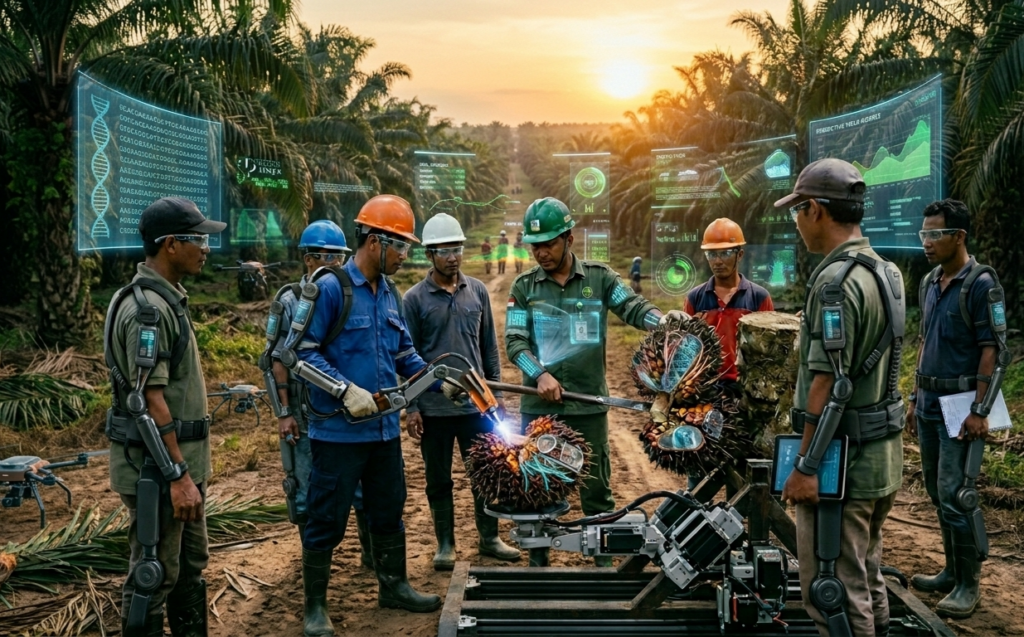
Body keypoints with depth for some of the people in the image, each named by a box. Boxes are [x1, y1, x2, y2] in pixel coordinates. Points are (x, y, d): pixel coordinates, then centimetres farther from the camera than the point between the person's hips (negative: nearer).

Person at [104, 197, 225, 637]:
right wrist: (178, 476, -23)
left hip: (183, 459, 10)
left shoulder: (168, 298, 11)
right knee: (154, 575, 0)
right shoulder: (147, 308, -19)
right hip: (158, 466, -10)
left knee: (190, 565, 19)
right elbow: (147, 402, -23)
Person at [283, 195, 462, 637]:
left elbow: (404, 354, 17)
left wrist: (438, 381, 2)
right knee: (326, 520, 3)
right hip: (338, 431, -7)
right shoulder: (330, 289, -13)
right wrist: (346, 391, -23)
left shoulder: (388, 294, 9)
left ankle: (394, 586, 37)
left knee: (389, 512, 19)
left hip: (384, 429, 7)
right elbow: (297, 354, -16)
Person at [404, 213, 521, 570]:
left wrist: (496, 390, 7)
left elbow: (489, 345, 10)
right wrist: (411, 407, -5)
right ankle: (445, 544, 22)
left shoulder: (477, 291, 5)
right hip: (434, 407, -2)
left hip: (477, 403, 2)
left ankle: (489, 538, 24)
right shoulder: (415, 298, -4)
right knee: (439, 480, 9)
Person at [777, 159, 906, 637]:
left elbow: (828, 384, -23)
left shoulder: (836, 281, -19)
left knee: (832, 592, -1)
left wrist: (805, 466, -18)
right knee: (867, 581, 20)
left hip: (841, 460, -10)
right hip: (881, 454, 10)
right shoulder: (886, 272, 11)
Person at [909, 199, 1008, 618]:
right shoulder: (929, 283, 11)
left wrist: (979, 411, -18)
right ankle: (953, 570, 25)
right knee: (937, 491, 13)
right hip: (930, 402, 8)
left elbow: (992, 350, -14)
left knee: (953, 494, -7)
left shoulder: (980, 284, -12)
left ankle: (969, 584, 5)